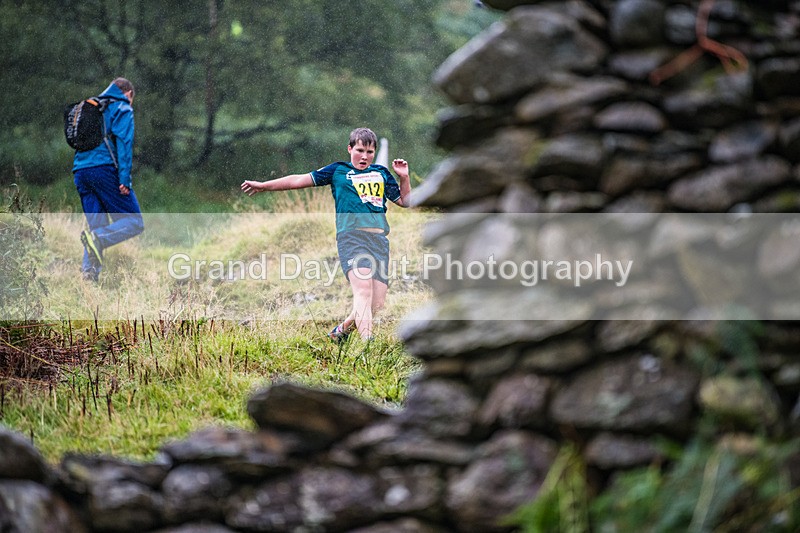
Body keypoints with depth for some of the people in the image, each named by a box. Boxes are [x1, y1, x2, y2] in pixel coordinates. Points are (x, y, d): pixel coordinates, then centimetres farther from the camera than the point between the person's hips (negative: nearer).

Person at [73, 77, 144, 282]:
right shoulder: (123, 109, 4)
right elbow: (123, 143, -9)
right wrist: (125, 178, -15)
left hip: (81, 172, 7)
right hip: (105, 170, -7)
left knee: (97, 226, 10)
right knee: (134, 222, -5)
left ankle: (89, 272, -7)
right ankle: (97, 238, -29)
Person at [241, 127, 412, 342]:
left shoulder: (382, 173, 24)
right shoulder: (338, 170, 14)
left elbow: (404, 201, 29)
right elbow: (300, 180, 16)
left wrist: (404, 177, 13)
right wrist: (263, 185, 16)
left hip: (380, 239, 4)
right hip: (351, 235, -4)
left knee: (377, 304, -4)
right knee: (363, 290, -25)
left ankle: (342, 331, 20)